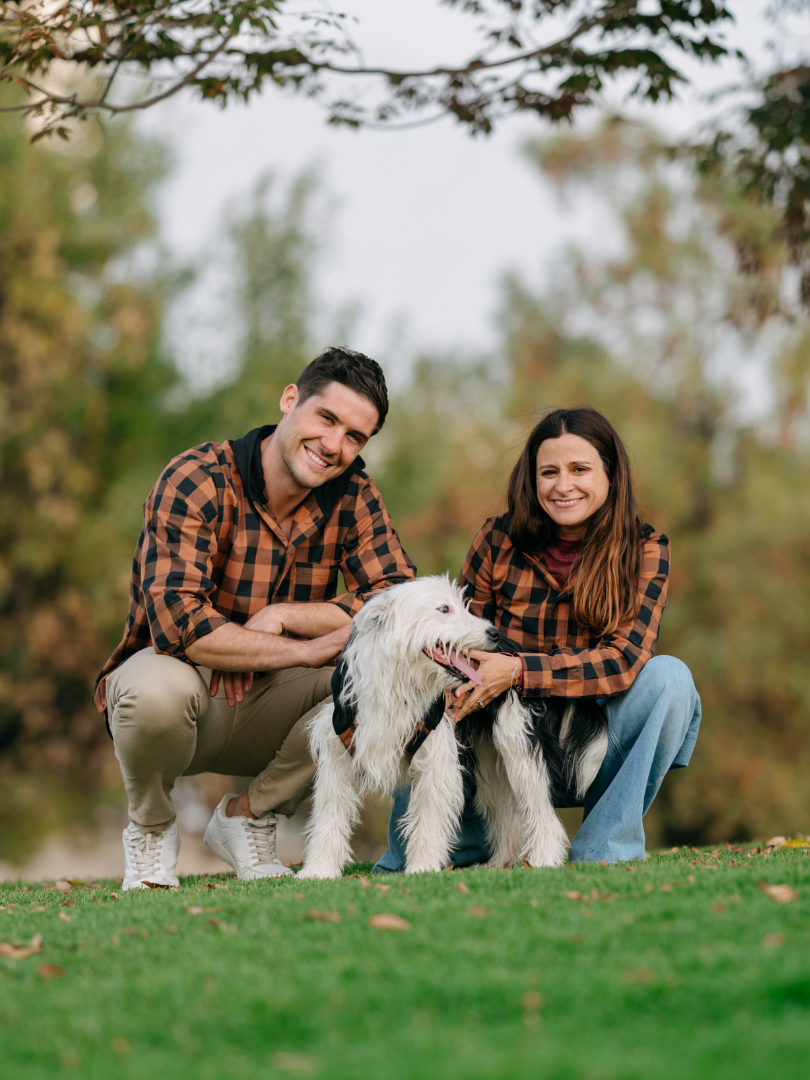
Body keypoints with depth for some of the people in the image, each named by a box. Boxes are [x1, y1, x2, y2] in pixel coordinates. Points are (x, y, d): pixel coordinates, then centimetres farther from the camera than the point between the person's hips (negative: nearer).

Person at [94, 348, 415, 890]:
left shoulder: (353, 496, -4)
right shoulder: (197, 481, -20)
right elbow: (178, 625, -30)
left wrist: (279, 616, -23)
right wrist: (306, 649, -28)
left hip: (265, 709, 4)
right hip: (180, 688, -4)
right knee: (158, 684, -40)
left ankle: (249, 815, 0)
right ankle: (151, 827, -5)